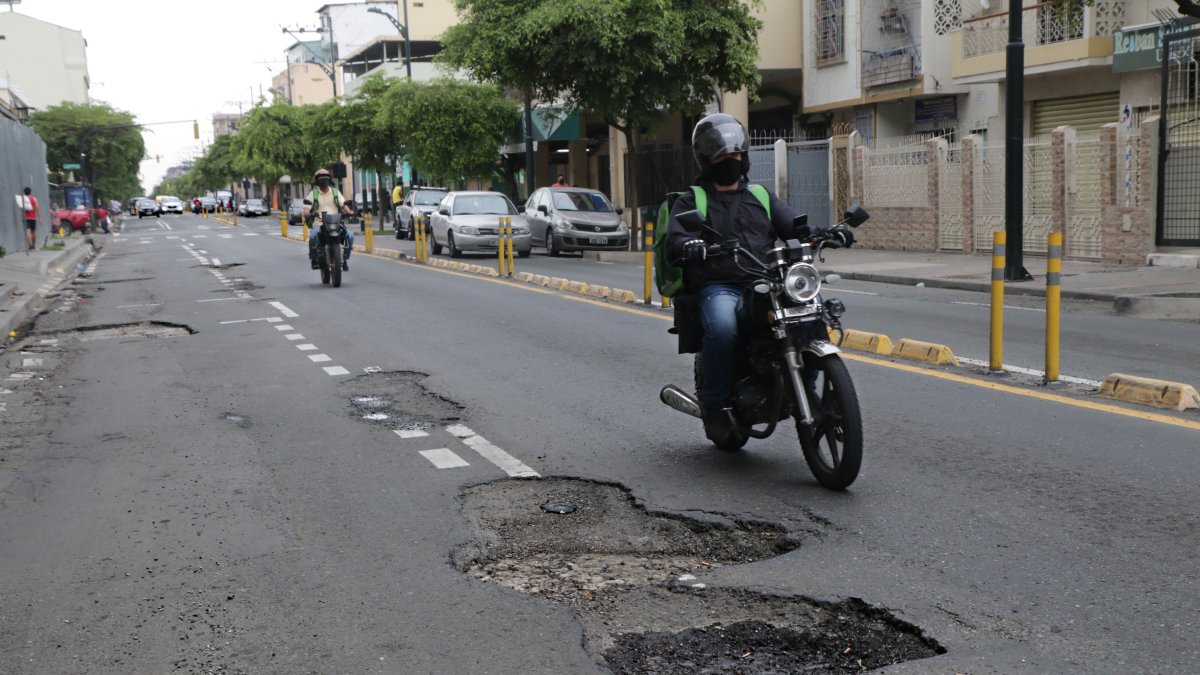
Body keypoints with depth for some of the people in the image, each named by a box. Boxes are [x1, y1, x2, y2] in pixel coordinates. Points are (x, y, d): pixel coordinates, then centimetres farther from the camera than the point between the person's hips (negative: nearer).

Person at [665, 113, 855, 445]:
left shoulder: (761, 197, 24)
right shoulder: (691, 201, 11)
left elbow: (795, 226, 14)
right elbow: (675, 241, -6)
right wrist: (692, 247, -31)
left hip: (763, 285, 4)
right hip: (717, 287, -4)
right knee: (722, 328, -36)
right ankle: (714, 403, -17)